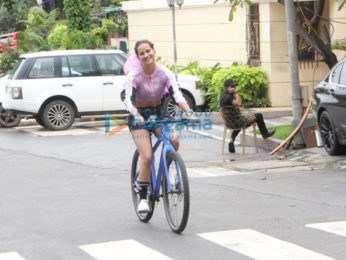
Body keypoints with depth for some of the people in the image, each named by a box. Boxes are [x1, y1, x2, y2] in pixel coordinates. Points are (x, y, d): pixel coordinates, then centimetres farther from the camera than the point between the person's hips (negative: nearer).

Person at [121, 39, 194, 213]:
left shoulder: (165, 73, -11)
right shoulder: (134, 75, -17)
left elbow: (177, 95, -19)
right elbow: (128, 99, -28)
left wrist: (188, 111, -37)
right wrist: (136, 115, -48)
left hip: (158, 113, 3)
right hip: (139, 116, -3)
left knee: (174, 141, -26)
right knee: (147, 157, -18)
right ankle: (143, 198, -3)